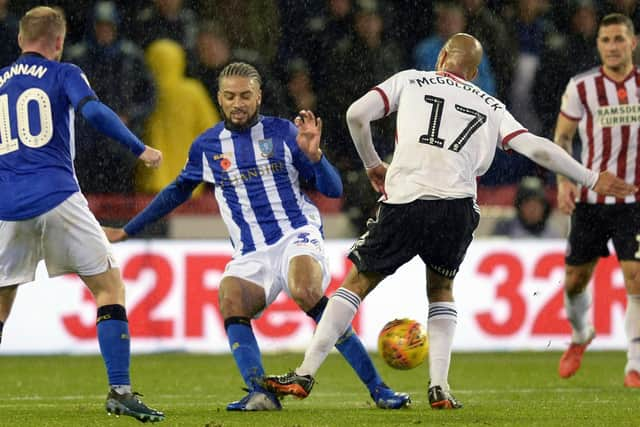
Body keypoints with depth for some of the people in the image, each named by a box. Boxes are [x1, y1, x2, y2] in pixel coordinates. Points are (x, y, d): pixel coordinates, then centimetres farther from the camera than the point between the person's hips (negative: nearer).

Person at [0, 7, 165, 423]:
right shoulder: (63, 74, 6)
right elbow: (93, 111, -12)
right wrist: (141, 149, -6)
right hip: (56, 197, -4)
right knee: (110, 287, 4)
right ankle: (120, 391, -7)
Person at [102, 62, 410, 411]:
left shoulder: (282, 133, 4)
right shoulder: (206, 146, 11)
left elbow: (333, 189, 4)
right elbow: (177, 192, 29)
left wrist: (313, 155, -16)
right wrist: (126, 231, 33)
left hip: (297, 236, -3)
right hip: (252, 254, 3)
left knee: (305, 292, -33)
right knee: (230, 298, -30)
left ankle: (376, 388, -28)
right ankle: (260, 395, -36)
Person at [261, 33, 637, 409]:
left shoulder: (410, 81, 18)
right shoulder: (490, 106, 21)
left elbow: (357, 114, 6)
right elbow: (536, 148, 13)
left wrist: (373, 164, 21)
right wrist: (592, 179, 20)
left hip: (404, 199, -2)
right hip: (457, 206, 2)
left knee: (358, 282, 11)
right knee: (441, 289, 25)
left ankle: (306, 375, 5)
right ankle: (440, 387, 10)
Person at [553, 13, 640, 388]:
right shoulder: (581, 87, -2)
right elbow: (562, 136, 7)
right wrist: (564, 180, -8)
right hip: (589, 199, 1)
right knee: (575, 280, 9)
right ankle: (581, 335, 41)